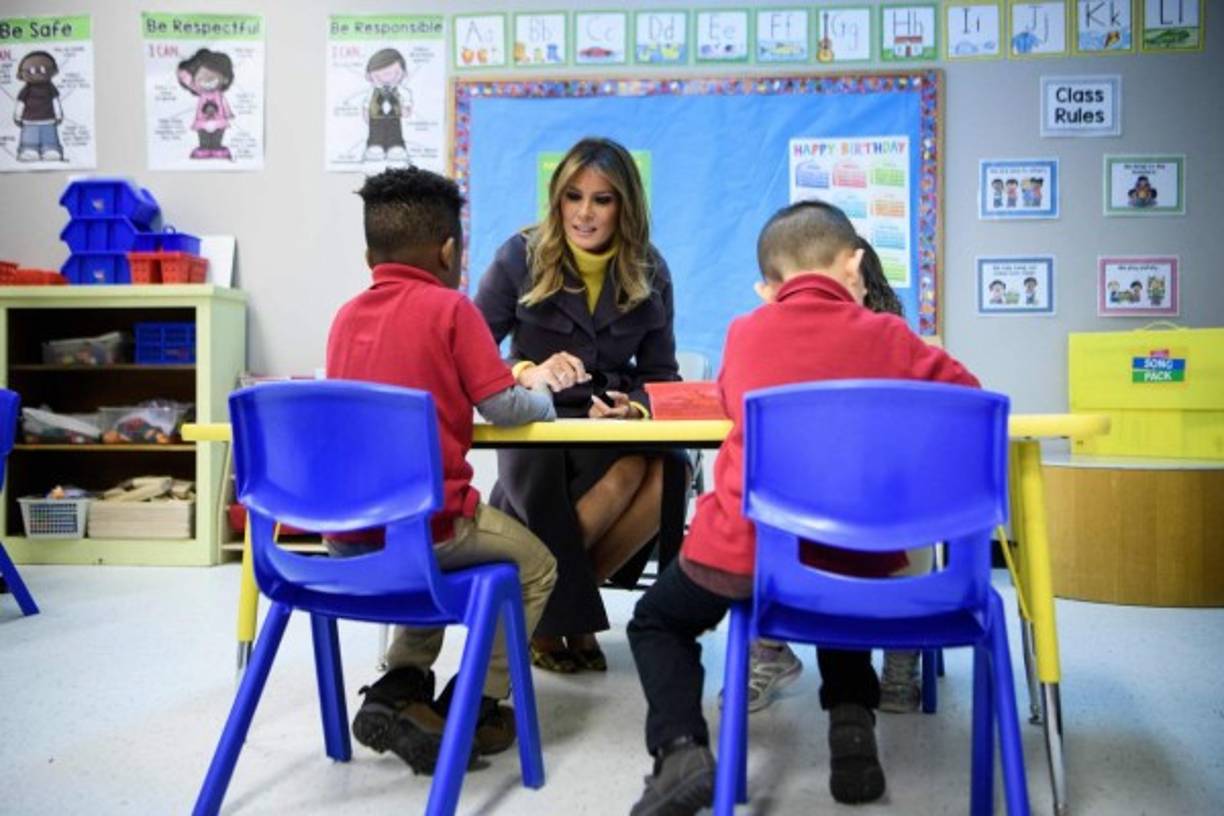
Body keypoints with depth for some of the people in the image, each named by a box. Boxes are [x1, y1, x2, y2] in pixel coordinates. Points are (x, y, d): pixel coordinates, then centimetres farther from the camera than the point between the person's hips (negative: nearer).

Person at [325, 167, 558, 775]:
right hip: (428, 523, -6)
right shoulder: (449, 307, -7)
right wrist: (544, 398, 12)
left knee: (437, 559, 36)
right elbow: (505, 408, -8)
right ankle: (469, 712, 18)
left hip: (344, 537, 6)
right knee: (535, 567, 19)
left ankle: (399, 689, 21)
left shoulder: (346, 315, 9)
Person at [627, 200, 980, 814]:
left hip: (744, 548, -2)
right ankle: (852, 722, 18)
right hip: (858, 558, 2)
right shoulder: (887, 336, 1)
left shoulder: (743, 333, 4)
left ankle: (680, 751, -1)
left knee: (657, 621, 23)